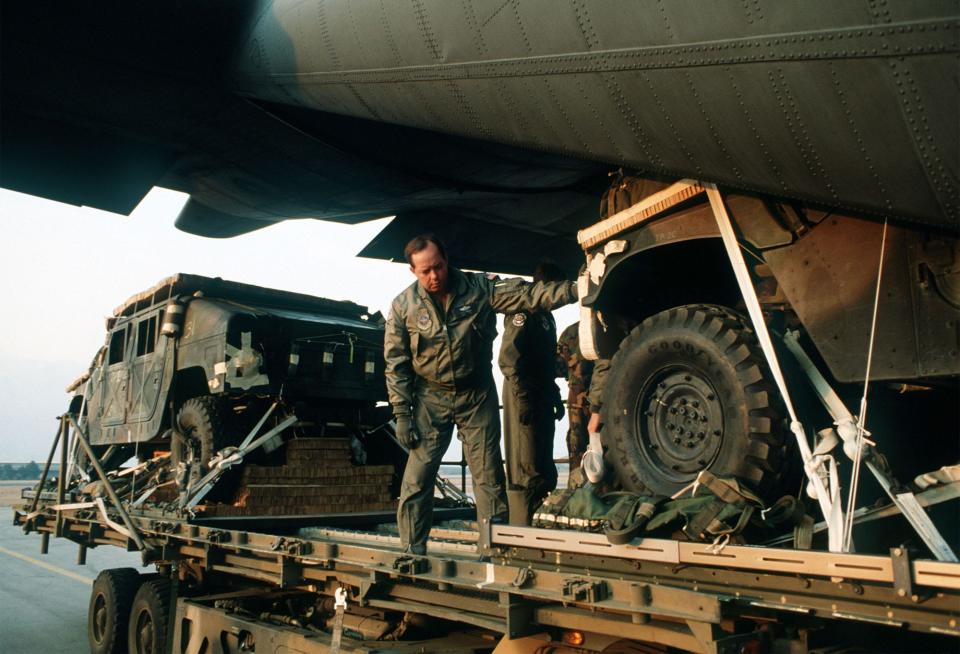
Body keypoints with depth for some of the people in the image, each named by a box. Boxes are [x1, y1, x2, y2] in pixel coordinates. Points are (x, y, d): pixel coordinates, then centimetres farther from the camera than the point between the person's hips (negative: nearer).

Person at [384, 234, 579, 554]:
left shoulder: (479, 288, -8)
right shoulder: (403, 306, -7)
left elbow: (527, 294, -15)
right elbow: (396, 364, -4)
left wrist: (574, 289, -28)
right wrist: (402, 414, -8)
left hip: (478, 396, 1)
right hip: (430, 399, 0)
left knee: (489, 476, 4)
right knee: (417, 478, -1)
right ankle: (412, 552, 11)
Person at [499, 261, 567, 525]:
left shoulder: (546, 316, 21)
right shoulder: (523, 311, -9)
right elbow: (508, 358, -19)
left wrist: (555, 396, 22)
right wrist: (523, 397, -23)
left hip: (542, 397, 10)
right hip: (524, 397, -10)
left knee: (544, 468, 14)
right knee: (526, 471, -9)